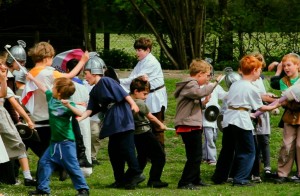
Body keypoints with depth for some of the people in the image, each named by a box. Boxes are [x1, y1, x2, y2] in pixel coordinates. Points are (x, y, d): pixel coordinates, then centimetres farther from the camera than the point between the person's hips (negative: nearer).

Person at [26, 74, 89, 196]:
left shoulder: (68, 105, -16)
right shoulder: (51, 98, 5)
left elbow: (80, 114, -29)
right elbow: (43, 88, 19)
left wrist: (69, 106, -42)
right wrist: (32, 78, 30)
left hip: (66, 142, -8)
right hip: (54, 141, 8)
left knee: (72, 166, -4)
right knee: (44, 162, 6)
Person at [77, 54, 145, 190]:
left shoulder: (106, 81, -7)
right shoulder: (94, 92, 17)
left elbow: (123, 93, -13)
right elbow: (90, 110, 12)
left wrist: (133, 104, -21)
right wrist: (79, 119, 1)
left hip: (122, 119, -9)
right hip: (112, 124, 9)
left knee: (126, 147, -10)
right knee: (113, 150, 8)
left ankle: (136, 174, -6)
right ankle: (120, 180, 11)